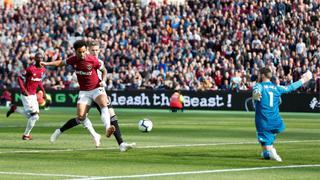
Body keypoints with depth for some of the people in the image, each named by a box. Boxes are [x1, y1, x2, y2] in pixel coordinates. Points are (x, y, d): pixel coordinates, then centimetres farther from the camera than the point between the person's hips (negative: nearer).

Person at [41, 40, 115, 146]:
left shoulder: (93, 60, -13)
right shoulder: (73, 60, -4)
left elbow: (104, 70, 3)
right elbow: (61, 62, 17)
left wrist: (103, 81, -14)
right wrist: (47, 64, 10)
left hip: (96, 88, -4)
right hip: (84, 92, 4)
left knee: (104, 104, -33)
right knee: (81, 116, -9)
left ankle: (108, 129, -49)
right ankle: (95, 136, 6)